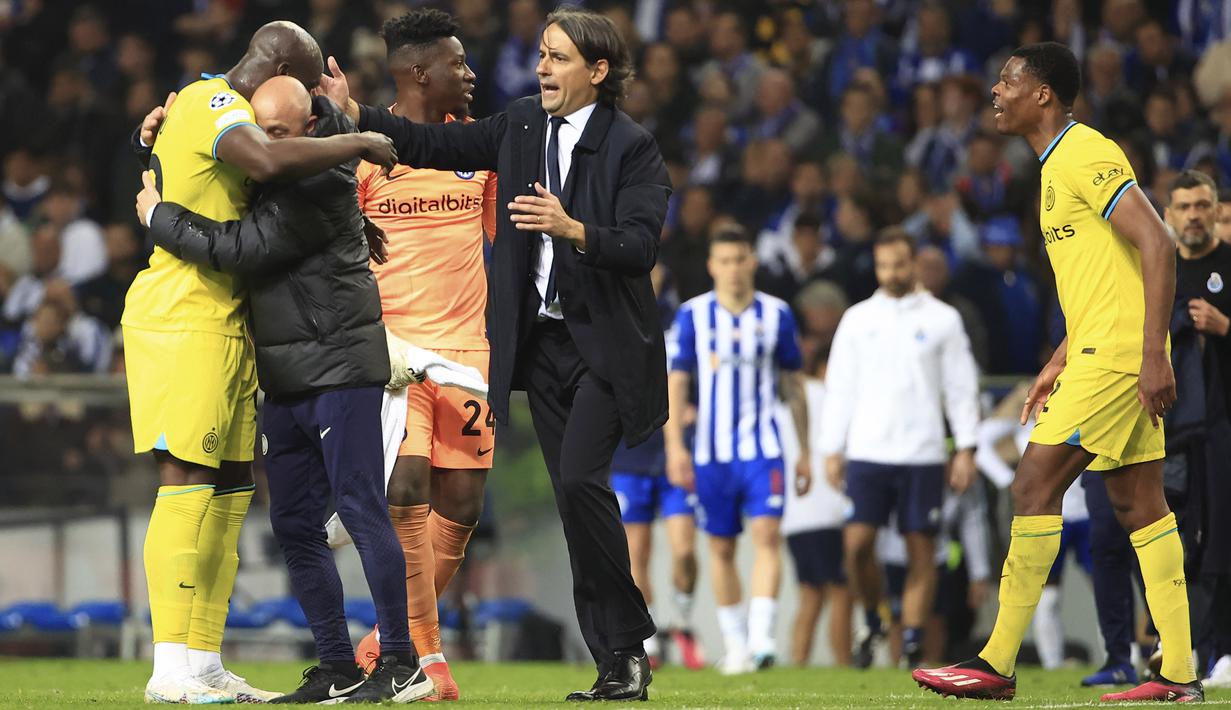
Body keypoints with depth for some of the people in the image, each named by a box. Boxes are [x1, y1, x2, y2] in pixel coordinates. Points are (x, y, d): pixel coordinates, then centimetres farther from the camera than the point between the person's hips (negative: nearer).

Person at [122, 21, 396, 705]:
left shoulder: (201, 101, 20)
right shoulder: (217, 106, -12)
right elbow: (270, 161, -34)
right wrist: (360, 144, -20)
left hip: (218, 321, 11)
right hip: (185, 319, -11)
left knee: (231, 488, 9)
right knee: (188, 482, -13)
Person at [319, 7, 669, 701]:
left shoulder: (633, 147, -9)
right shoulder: (522, 125, 9)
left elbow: (642, 246, -17)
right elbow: (436, 145, 14)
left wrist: (573, 229, -33)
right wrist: (355, 112, 4)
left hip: (604, 344, -6)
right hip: (542, 342, 6)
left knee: (580, 478, -20)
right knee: (573, 492, 4)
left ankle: (628, 648, -9)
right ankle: (617, 665, 8)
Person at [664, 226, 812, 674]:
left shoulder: (776, 314, 5)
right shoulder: (693, 315, 2)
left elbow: (793, 384, 12)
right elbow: (676, 381, 1)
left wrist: (805, 451, 13)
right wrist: (675, 445, -9)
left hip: (762, 448, -1)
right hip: (711, 451, 1)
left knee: (767, 536, -16)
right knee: (721, 548, 6)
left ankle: (761, 641, -22)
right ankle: (735, 645, 18)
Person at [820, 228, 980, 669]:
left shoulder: (942, 319, 6)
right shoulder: (858, 319, 10)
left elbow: (961, 388, 6)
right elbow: (840, 388, 11)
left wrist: (966, 449, -1)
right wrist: (832, 449, 6)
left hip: (922, 455, -1)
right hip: (867, 452, 1)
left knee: (921, 548, -2)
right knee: (856, 543, -9)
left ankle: (913, 642, 2)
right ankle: (872, 623, 12)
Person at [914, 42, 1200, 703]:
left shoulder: (1086, 155, -12)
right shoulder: (1058, 164, 19)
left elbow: (1157, 245, -20)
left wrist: (1153, 354, -24)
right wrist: (1058, 364, 22)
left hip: (1118, 352, -10)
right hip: (1098, 352, 10)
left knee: (1034, 486, -11)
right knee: (1139, 503, 7)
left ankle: (997, 664, -9)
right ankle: (1179, 674, 6)